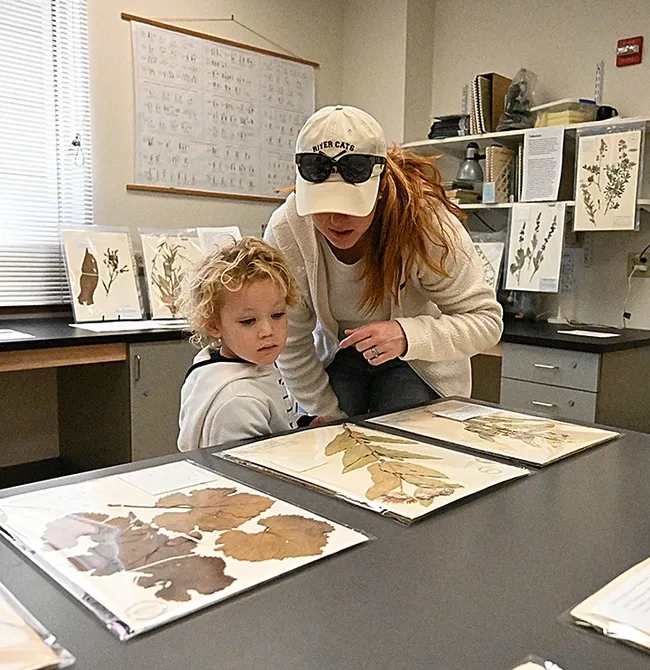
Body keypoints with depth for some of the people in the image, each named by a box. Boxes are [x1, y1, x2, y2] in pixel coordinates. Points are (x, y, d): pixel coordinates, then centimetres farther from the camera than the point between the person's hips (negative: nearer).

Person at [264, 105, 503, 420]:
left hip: (419, 363, -1)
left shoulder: (426, 220, -30)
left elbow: (486, 320, -25)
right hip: (338, 356, 2)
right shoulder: (284, 232, -25)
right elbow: (291, 345, -15)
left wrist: (408, 336, -43)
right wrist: (331, 419, -10)